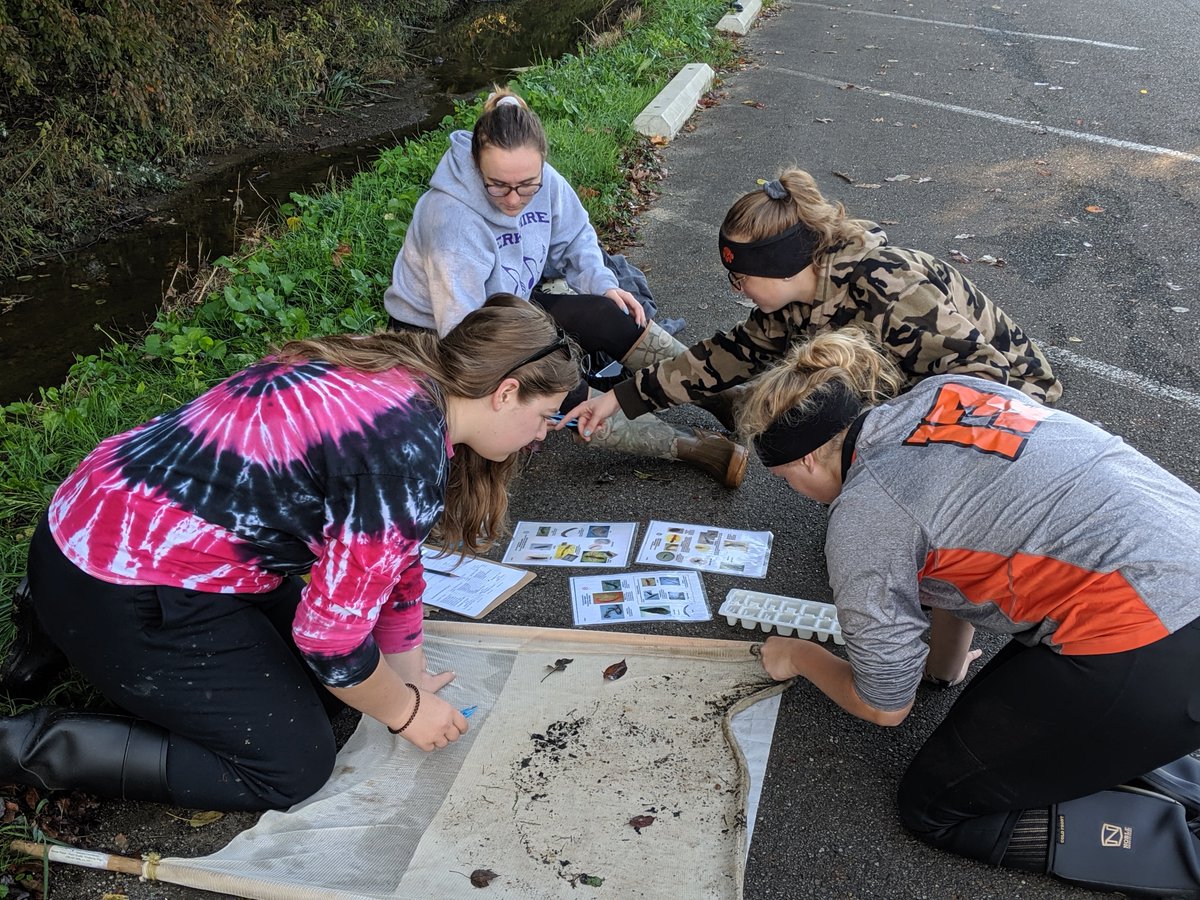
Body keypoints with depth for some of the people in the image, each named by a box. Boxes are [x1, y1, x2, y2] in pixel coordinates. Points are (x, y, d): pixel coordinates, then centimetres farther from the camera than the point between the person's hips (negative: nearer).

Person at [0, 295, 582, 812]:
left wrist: (412, 677, 17)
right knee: (293, 769, 0)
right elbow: (332, 634, -19)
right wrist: (403, 710, -1)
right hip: (123, 593, -9)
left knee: (322, 682, 16)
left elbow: (389, 558, 14)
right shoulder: (408, 455, -24)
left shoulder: (393, 377, 5)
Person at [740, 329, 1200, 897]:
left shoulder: (862, 519, -9)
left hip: (1146, 655, -9)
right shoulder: (943, 393, 11)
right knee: (996, 725, 26)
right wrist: (946, 667, 35)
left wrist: (801, 657, 23)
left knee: (934, 807, 9)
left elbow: (883, 706, 4)